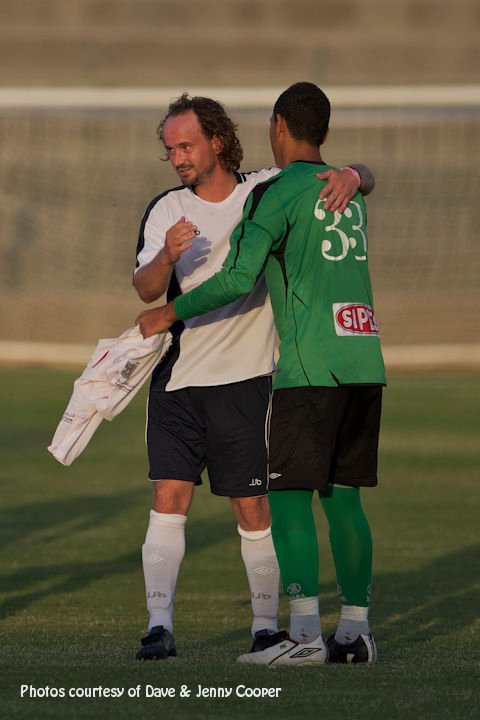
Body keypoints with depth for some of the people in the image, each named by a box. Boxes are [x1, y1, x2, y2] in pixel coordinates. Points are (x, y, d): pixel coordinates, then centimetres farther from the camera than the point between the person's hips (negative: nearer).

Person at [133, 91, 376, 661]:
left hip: (243, 379, -1)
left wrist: (350, 177, -18)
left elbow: (365, 180, 6)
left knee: (252, 508, 0)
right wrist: (166, 256, -28)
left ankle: (266, 625, 11)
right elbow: (146, 290, -8)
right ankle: (159, 626, -8)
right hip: (177, 378, 1)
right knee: (168, 498, -8)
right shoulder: (165, 212, 4)